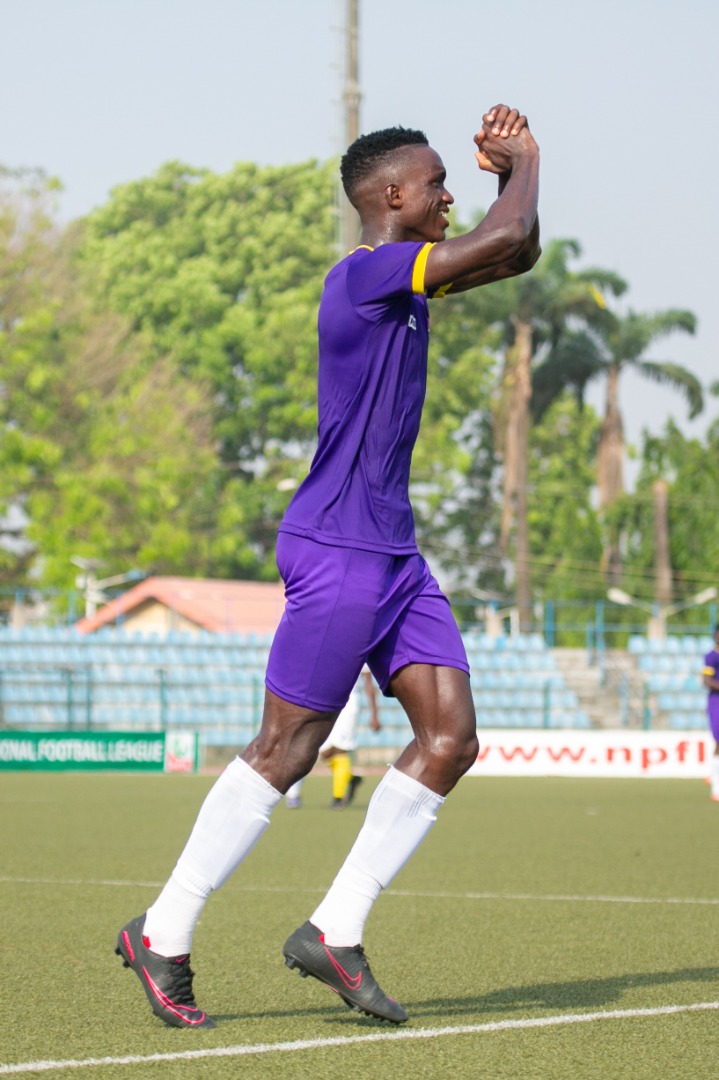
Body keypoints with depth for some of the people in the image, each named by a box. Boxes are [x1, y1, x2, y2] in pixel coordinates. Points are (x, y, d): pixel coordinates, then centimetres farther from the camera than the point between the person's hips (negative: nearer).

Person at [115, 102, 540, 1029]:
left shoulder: (403, 279, 13)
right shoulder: (363, 273, -15)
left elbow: (515, 255, 27)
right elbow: (506, 240, -22)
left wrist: (508, 169, 12)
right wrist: (523, 162, -4)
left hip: (392, 552, 9)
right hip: (338, 553, -9)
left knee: (451, 738, 1)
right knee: (283, 752, -4)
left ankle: (335, 933, 6)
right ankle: (162, 937, 6)